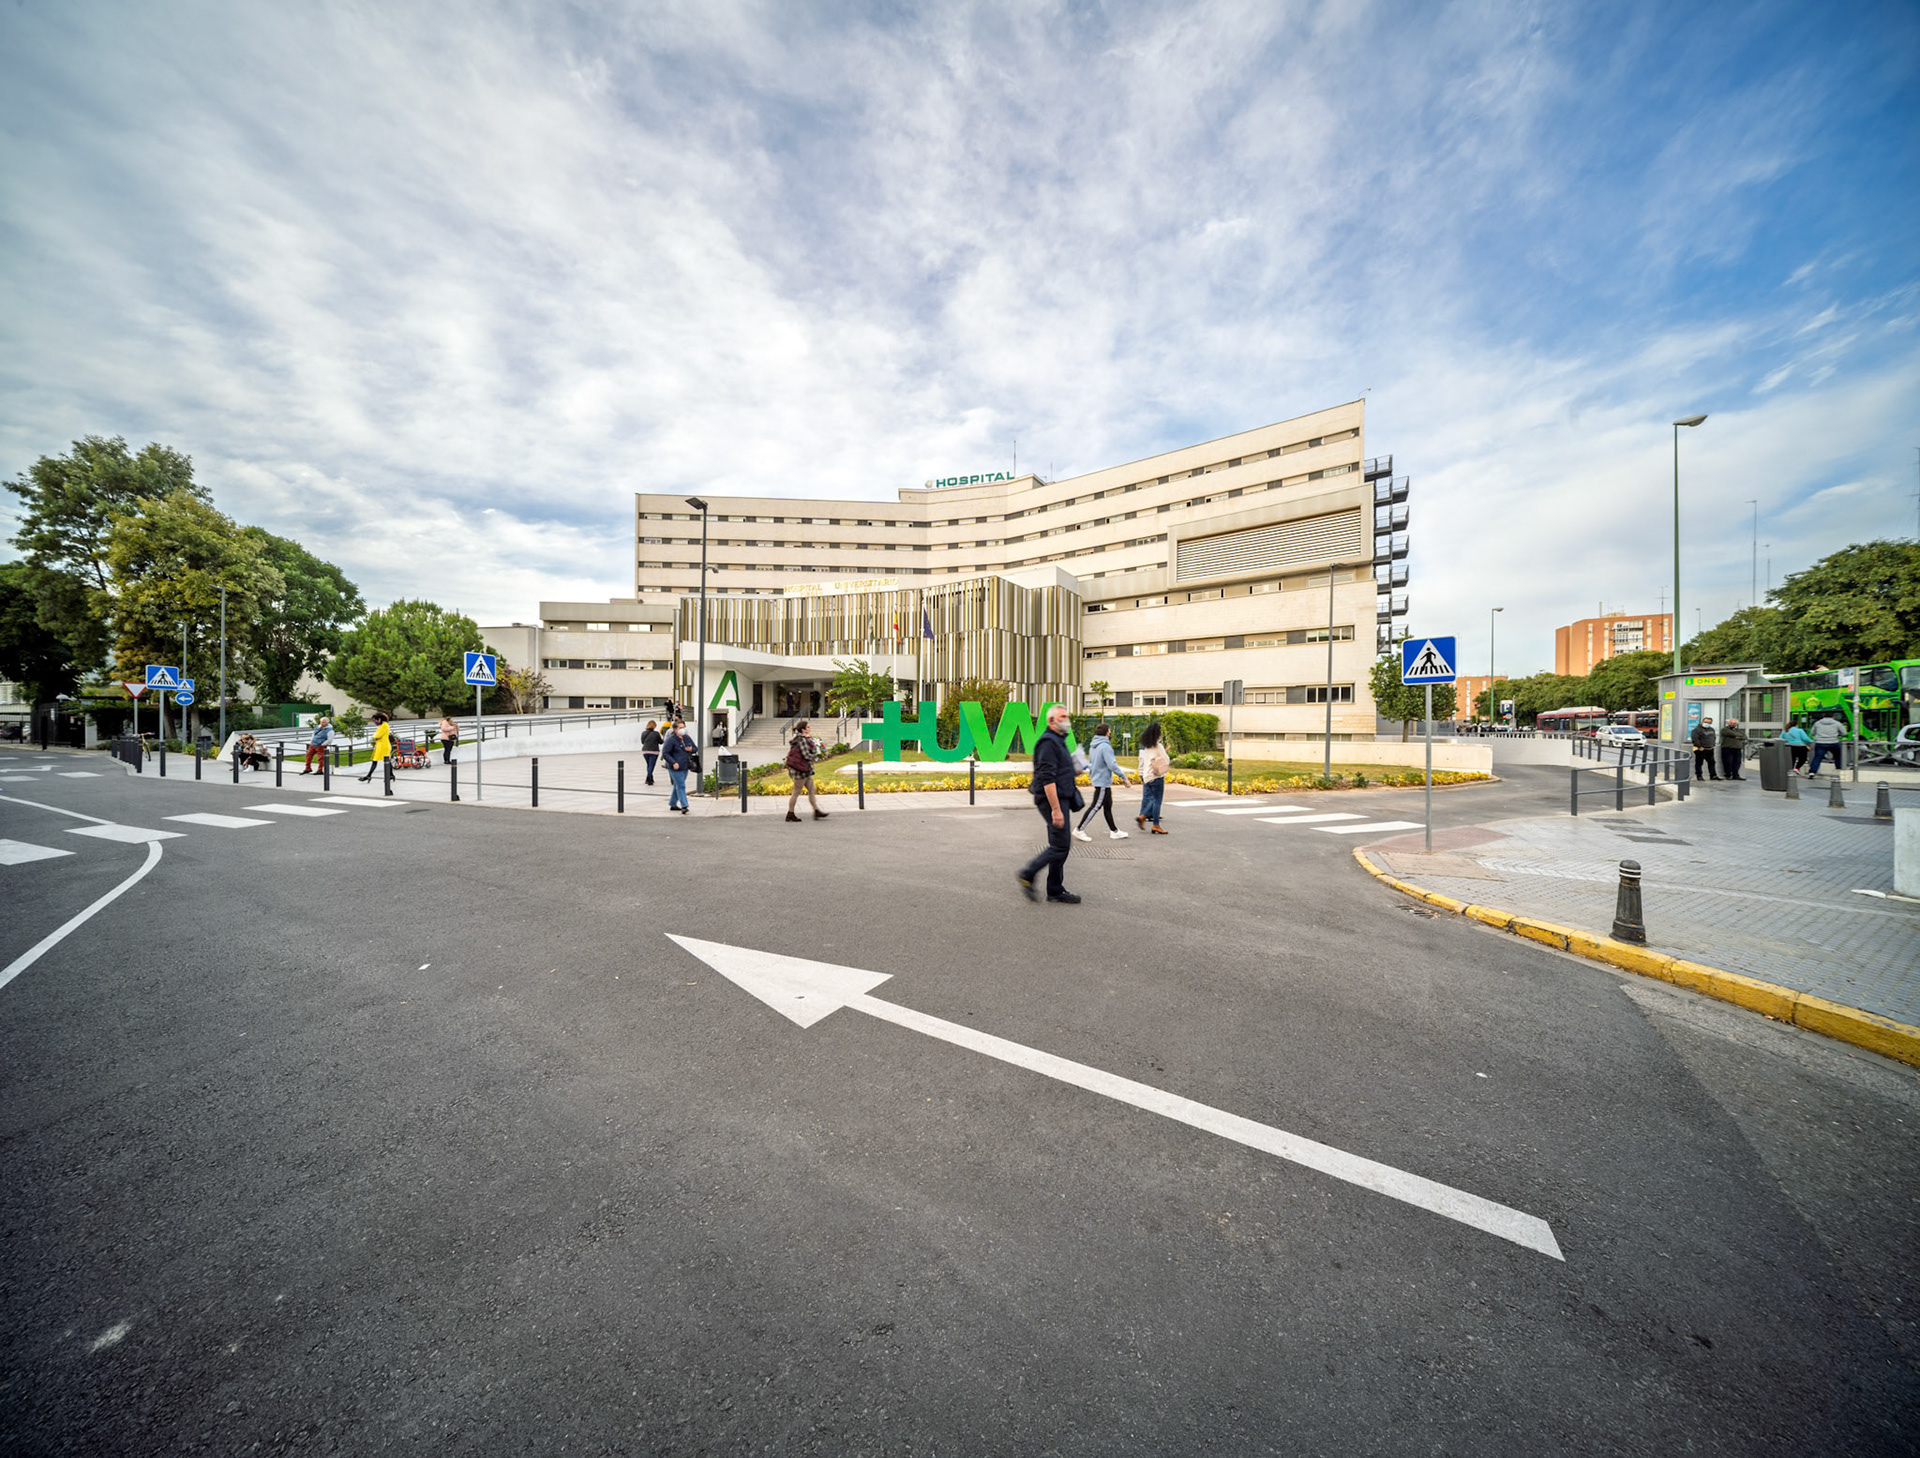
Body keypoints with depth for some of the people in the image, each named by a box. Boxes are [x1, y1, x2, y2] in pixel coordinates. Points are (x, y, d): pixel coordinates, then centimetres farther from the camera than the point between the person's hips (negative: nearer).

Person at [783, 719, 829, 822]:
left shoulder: (805, 739, 12)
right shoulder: (802, 740, -17)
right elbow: (806, 755, -21)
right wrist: (818, 756, -6)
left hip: (805, 769, 10)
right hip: (800, 769, -10)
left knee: (811, 790, 10)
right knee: (796, 792, 0)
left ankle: (816, 811, 14)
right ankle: (790, 814, 10)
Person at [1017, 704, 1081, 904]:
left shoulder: (1058, 741, 19)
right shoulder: (1048, 742, -15)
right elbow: (1047, 779, -23)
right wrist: (1056, 809, -26)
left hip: (1060, 799, 10)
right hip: (1052, 799, -10)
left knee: (1060, 845, 12)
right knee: (1061, 845, -10)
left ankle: (1055, 891, 18)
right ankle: (1027, 874, 1)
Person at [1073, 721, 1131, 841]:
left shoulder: (1093, 746, 10)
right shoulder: (1105, 746, -19)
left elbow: (1090, 763, 16)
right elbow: (1112, 765, -22)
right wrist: (1124, 778, -17)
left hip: (1097, 780, 10)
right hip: (1103, 781, -10)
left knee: (1108, 806, 15)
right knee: (1095, 806, -5)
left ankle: (1114, 831, 22)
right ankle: (1079, 829, -2)